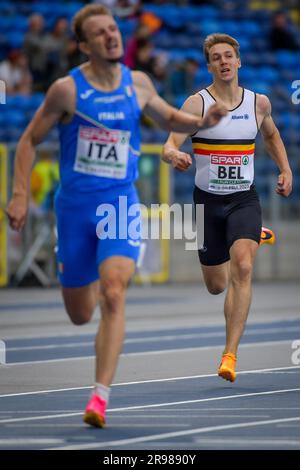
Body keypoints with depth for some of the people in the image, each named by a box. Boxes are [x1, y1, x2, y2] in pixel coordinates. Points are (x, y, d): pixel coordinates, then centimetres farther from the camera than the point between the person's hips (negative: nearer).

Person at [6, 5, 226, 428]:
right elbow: (29, 141, 2)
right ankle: (92, 280, 51)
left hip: (121, 203, 0)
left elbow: (168, 118, 21)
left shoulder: (138, 84, 2)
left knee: (113, 295, -22)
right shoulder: (67, 90, -7)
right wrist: (20, 195, -6)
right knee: (80, 315, 10)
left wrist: (202, 122, 1)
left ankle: (100, 397, -23)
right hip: (74, 204, 0)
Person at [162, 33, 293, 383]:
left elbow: (271, 135, 25)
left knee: (242, 269, -24)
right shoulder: (197, 103, -9)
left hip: (244, 199, 0)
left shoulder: (259, 103, 2)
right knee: (216, 286, 13)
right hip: (208, 200, 0)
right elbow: (169, 147, -20)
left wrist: (285, 169, 11)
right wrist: (175, 156, -44)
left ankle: (230, 354, -25)